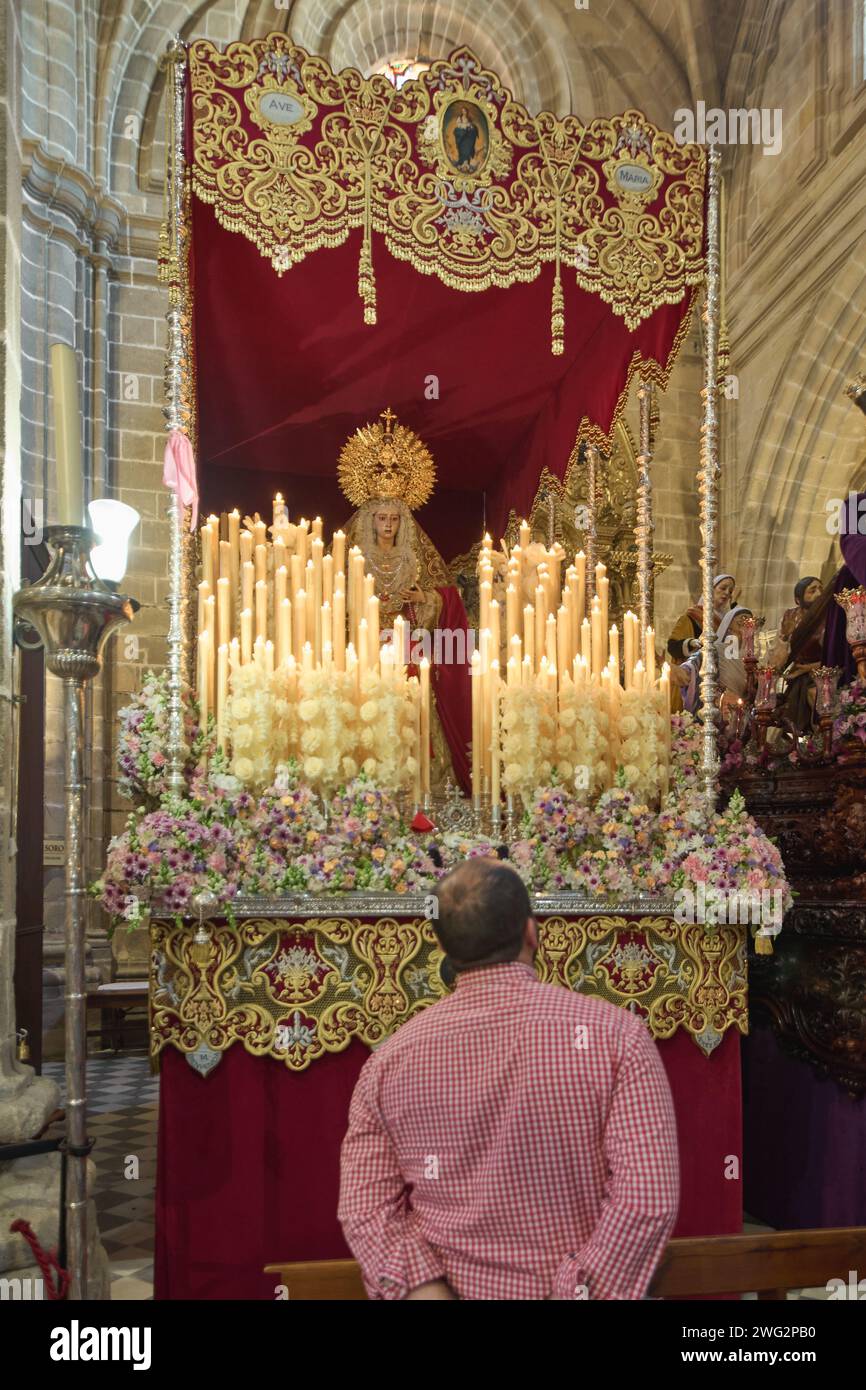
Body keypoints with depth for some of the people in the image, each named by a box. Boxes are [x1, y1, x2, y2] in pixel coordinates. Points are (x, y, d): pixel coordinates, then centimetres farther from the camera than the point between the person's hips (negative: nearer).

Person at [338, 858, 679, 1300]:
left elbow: (365, 1209, -11)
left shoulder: (389, 1061, -8)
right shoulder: (614, 1034, -16)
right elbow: (648, 1199, -21)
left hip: (450, 1288, 2)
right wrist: (575, 1291, -17)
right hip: (573, 1285, -1)